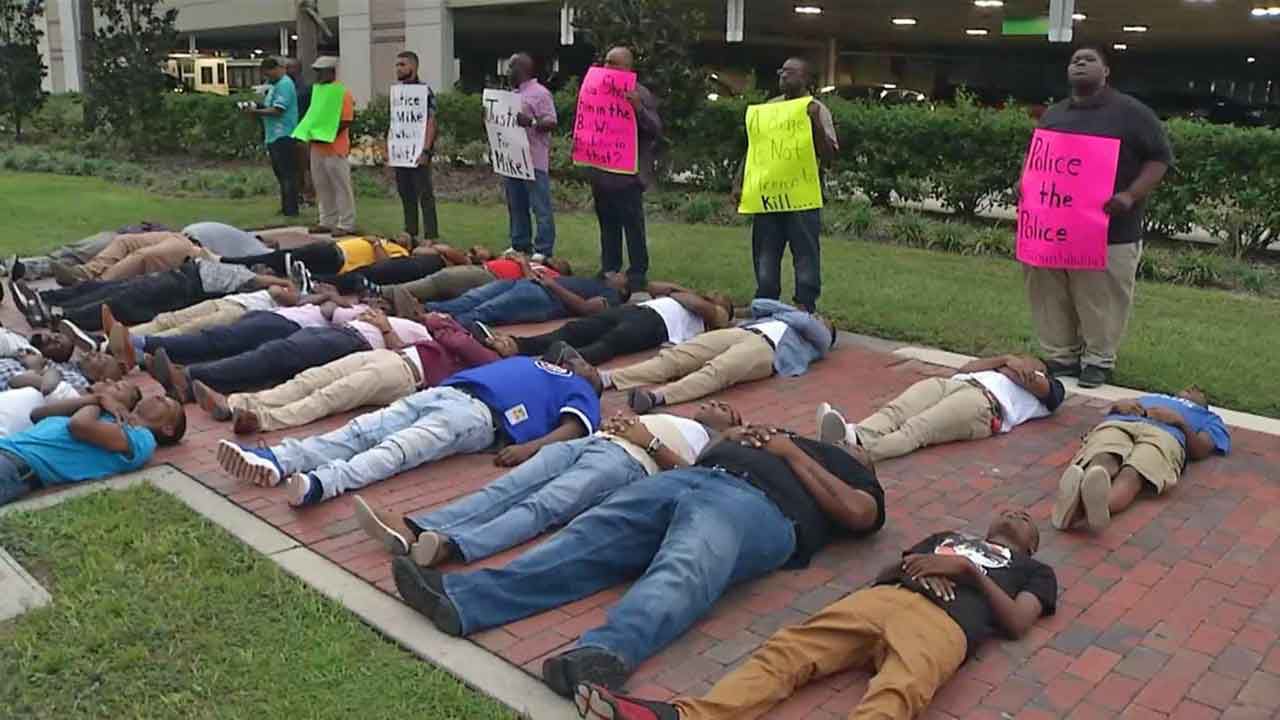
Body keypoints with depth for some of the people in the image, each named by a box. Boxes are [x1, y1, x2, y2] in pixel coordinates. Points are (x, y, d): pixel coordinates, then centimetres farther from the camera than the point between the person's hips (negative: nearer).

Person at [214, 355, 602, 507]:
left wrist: (532, 446, -19)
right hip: (444, 391, 7)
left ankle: (322, 482, -53)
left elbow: (574, 427, -2)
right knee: (363, 430, -14)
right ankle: (275, 460, -29)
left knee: (399, 449, -31)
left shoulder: (580, 392, 17)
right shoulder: (531, 363, 39)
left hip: (480, 411, -7)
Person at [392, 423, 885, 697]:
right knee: (586, 539, -17)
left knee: (683, 572, -36)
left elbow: (858, 514, 2)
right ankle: (461, 598, -32)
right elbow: (702, 452, 33)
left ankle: (604, 655, -61)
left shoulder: (855, 475, 26)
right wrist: (728, 441, 14)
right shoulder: (777, 435, 42)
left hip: (759, 505, -5)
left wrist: (793, 453, 6)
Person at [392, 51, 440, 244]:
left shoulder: (424, 90, -8)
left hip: (418, 152, -7)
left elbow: (431, 122, -13)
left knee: (425, 194, -4)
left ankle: (431, 236, 0)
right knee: (405, 193, 10)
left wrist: (426, 150, -20)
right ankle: (410, 235, 18)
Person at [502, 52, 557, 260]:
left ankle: (543, 250, -3)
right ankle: (520, 245, 24)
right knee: (516, 206, 14)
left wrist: (531, 122, -30)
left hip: (534, 161, -9)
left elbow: (552, 123, -15)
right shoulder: (514, 94, 19)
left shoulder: (540, 93, -8)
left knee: (540, 207, -5)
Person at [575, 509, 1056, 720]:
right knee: (788, 649, -22)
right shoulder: (946, 537, 39)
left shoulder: (1034, 571, 30)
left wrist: (969, 571, 2)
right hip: (883, 599, 4)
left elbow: (1017, 624, 10)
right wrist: (905, 566, 6)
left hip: (943, 626, -4)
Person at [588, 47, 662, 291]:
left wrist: (639, 109, -28)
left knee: (633, 227, -2)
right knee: (607, 225, 15)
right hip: (602, 172, 7)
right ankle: (608, 271, 25)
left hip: (628, 174, -7)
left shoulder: (640, 94, -7)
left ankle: (638, 275, 4)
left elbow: (656, 130, -14)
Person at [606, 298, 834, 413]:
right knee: (673, 357, -19)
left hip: (767, 347, -5)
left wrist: (782, 313, 23)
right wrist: (788, 309, 35)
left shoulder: (820, 340, 26)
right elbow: (757, 305, 36)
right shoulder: (790, 316, 42)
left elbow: (807, 323, 7)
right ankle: (607, 378, -36)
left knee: (716, 371, -36)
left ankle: (657, 397, -60)